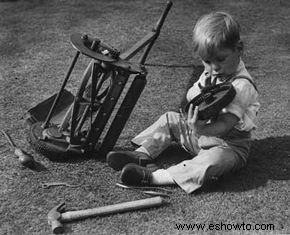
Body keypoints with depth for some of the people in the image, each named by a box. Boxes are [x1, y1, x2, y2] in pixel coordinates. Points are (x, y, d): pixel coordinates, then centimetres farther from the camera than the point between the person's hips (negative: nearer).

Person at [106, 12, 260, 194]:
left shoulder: (242, 86, -25)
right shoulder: (211, 73, 1)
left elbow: (225, 124, -33)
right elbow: (190, 98, 6)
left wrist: (202, 130, -52)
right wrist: (201, 91, -18)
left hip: (229, 145, -8)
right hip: (202, 133, 8)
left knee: (215, 160, -39)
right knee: (170, 119, 9)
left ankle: (153, 178, -45)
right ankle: (142, 154, -4)